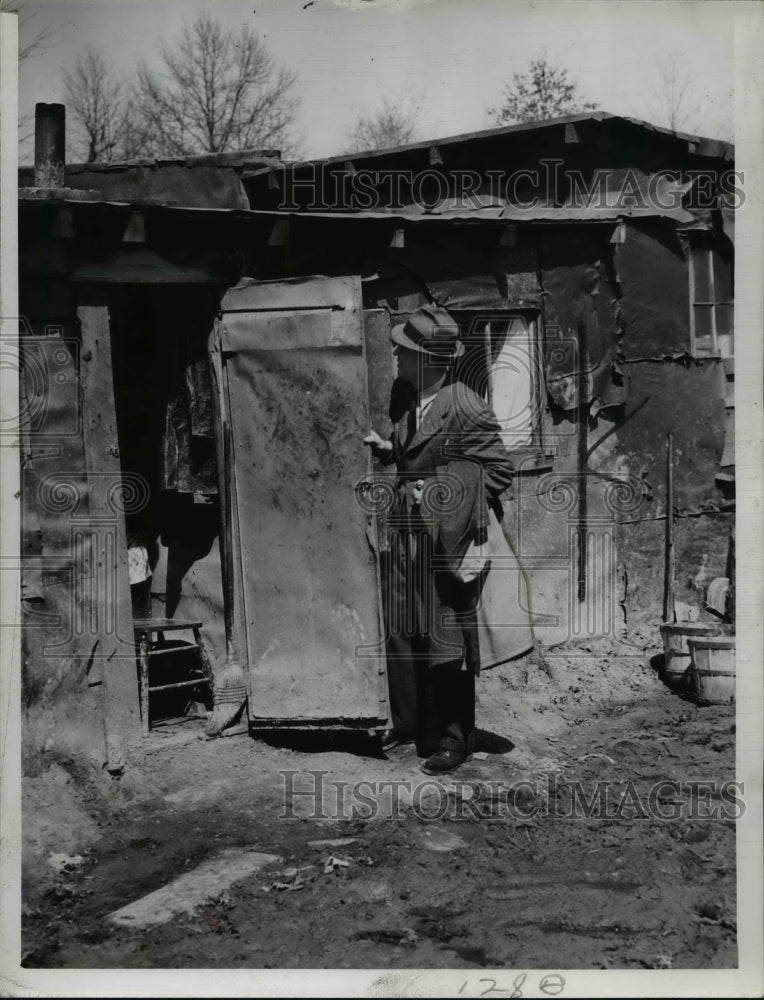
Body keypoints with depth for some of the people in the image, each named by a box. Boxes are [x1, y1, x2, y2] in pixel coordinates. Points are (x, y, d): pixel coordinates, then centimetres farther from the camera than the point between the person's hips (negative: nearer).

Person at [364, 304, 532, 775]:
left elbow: (500, 469, -9)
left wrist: (456, 503, -10)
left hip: (448, 539, -7)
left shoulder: (467, 408, -16)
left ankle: (454, 740, 14)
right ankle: (407, 723, 26)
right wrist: (386, 448, 3)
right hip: (406, 529, 7)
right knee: (400, 630, 11)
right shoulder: (403, 396, 7)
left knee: (447, 641, 1)